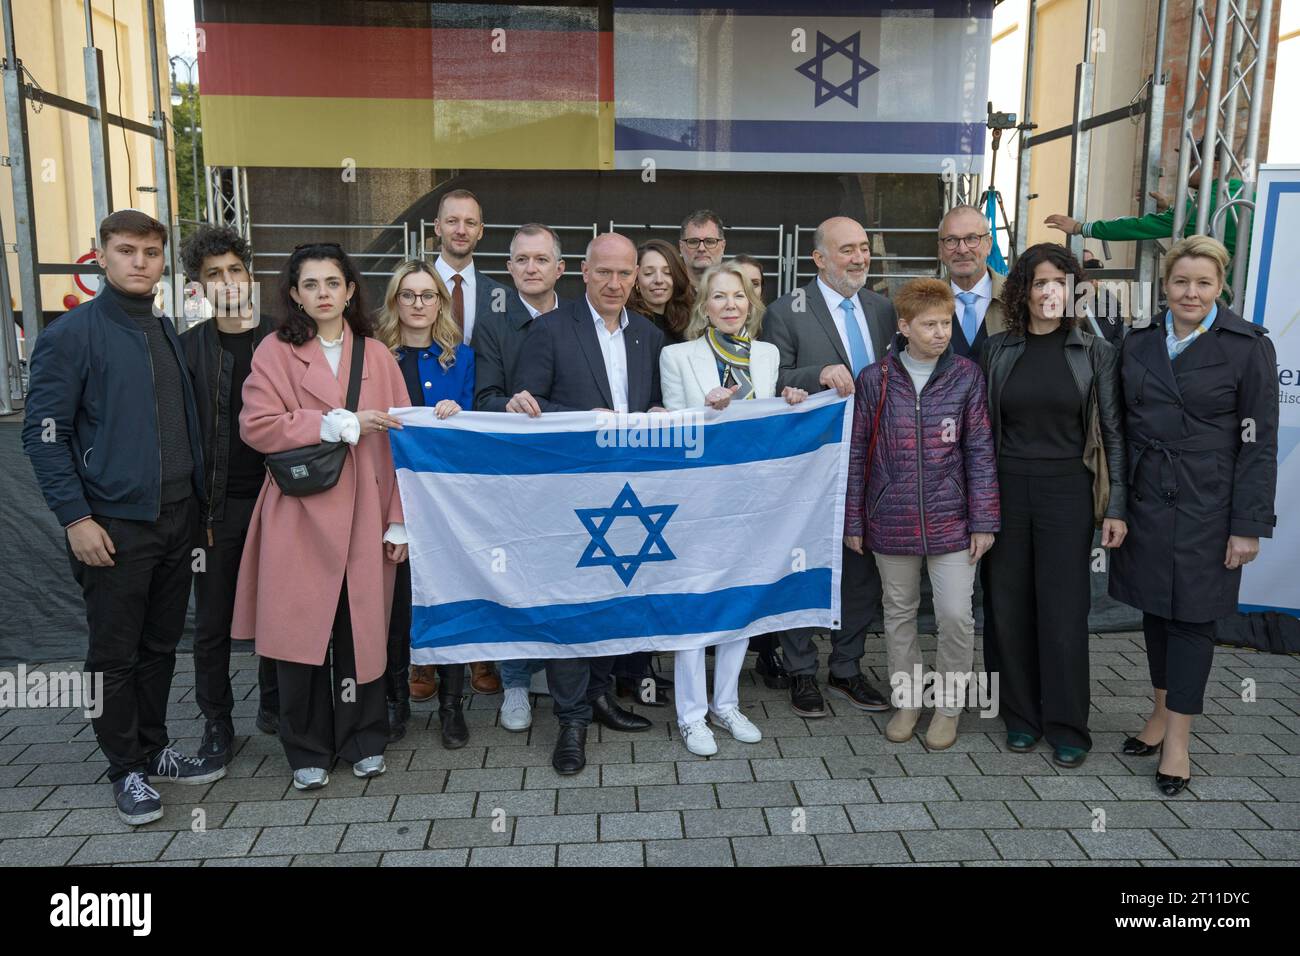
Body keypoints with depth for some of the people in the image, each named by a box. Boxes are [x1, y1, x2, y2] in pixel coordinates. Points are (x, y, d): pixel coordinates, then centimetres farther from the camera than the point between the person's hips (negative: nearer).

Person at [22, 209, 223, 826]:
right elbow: (44, 434, -10)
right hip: (114, 525, -6)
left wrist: (196, 501, 13)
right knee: (114, 655, 6)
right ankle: (127, 769, 20)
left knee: (161, 646, 16)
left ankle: (154, 750, 31)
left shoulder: (168, 335, 12)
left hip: (177, 519, 6)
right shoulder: (72, 335, -7)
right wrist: (75, 518, -15)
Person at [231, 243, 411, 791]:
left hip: (362, 514, 1)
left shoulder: (376, 355, 7)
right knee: (301, 633, 3)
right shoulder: (275, 352, 4)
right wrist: (339, 423, -11)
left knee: (362, 629, 4)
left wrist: (399, 520, 0)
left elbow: (397, 439, 5)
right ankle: (307, 750, 20)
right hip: (299, 516, -1)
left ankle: (363, 740, 23)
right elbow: (257, 426, -7)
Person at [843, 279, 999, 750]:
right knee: (899, 613, 13)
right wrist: (853, 520, 3)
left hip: (950, 520, -1)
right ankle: (906, 699, 31)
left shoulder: (966, 376, -1)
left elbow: (980, 451, 0)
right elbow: (857, 452, 3)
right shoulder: (875, 379, -1)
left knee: (956, 614, -2)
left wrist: (984, 520, -3)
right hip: (891, 521, 1)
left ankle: (948, 705, 20)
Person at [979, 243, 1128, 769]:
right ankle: (1022, 716, 23)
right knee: (1010, 606, 7)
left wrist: (1115, 508, -3)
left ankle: (1067, 726, 17)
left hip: (1066, 493, -1)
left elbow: (1113, 434, 1)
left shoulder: (1095, 351, 0)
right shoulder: (998, 349, 3)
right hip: (1006, 489, 2)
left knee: (1064, 610, 1)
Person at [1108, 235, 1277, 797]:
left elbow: (1259, 443, -8)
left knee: (1192, 614, 3)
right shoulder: (1138, 343, 6)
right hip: (1146, 500, 4)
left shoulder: (1248, 346, -7)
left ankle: (1178, 738, 13)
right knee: (1154, 609, 13)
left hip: (1206, 505, -4)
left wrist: (1249, 525, -11)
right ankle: (1162, 713, 28)